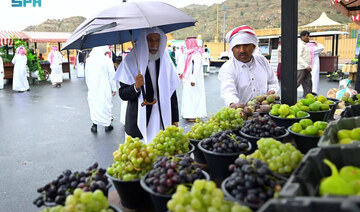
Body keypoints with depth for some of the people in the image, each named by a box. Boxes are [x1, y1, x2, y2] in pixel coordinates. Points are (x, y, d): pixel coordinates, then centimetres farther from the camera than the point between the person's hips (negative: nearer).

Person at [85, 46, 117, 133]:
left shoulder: (89, 60, 1)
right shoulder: (107, 60, -11)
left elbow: (87, 76, 8)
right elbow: (112, 76, -8)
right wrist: (114, 88, 1)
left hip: (93, 88, 3)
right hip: (105, 88, -3)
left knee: (94, 106, 11)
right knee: (106, 105, 8)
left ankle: (94, 125, 15)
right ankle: (107, 125, 17)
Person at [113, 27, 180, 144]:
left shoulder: (165, 61, 6)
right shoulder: (130, 62, -2)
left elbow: (172, 92, 9)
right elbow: (123, 94, -3)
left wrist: (175, 120, 7)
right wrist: (135, 87, -23)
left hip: (163, 120, 3)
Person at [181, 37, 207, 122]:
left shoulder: (197, 54, -16)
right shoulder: (191, 53, 13)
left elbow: (197, 68, -21)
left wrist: (193, 80, -24)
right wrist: (183, 74, 24)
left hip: (193, 80, -9)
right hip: (188, 79, 9)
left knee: (192, 96, -5)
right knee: (189, 95, 12)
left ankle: (194, 115, 2)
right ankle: (190, 114, 19)